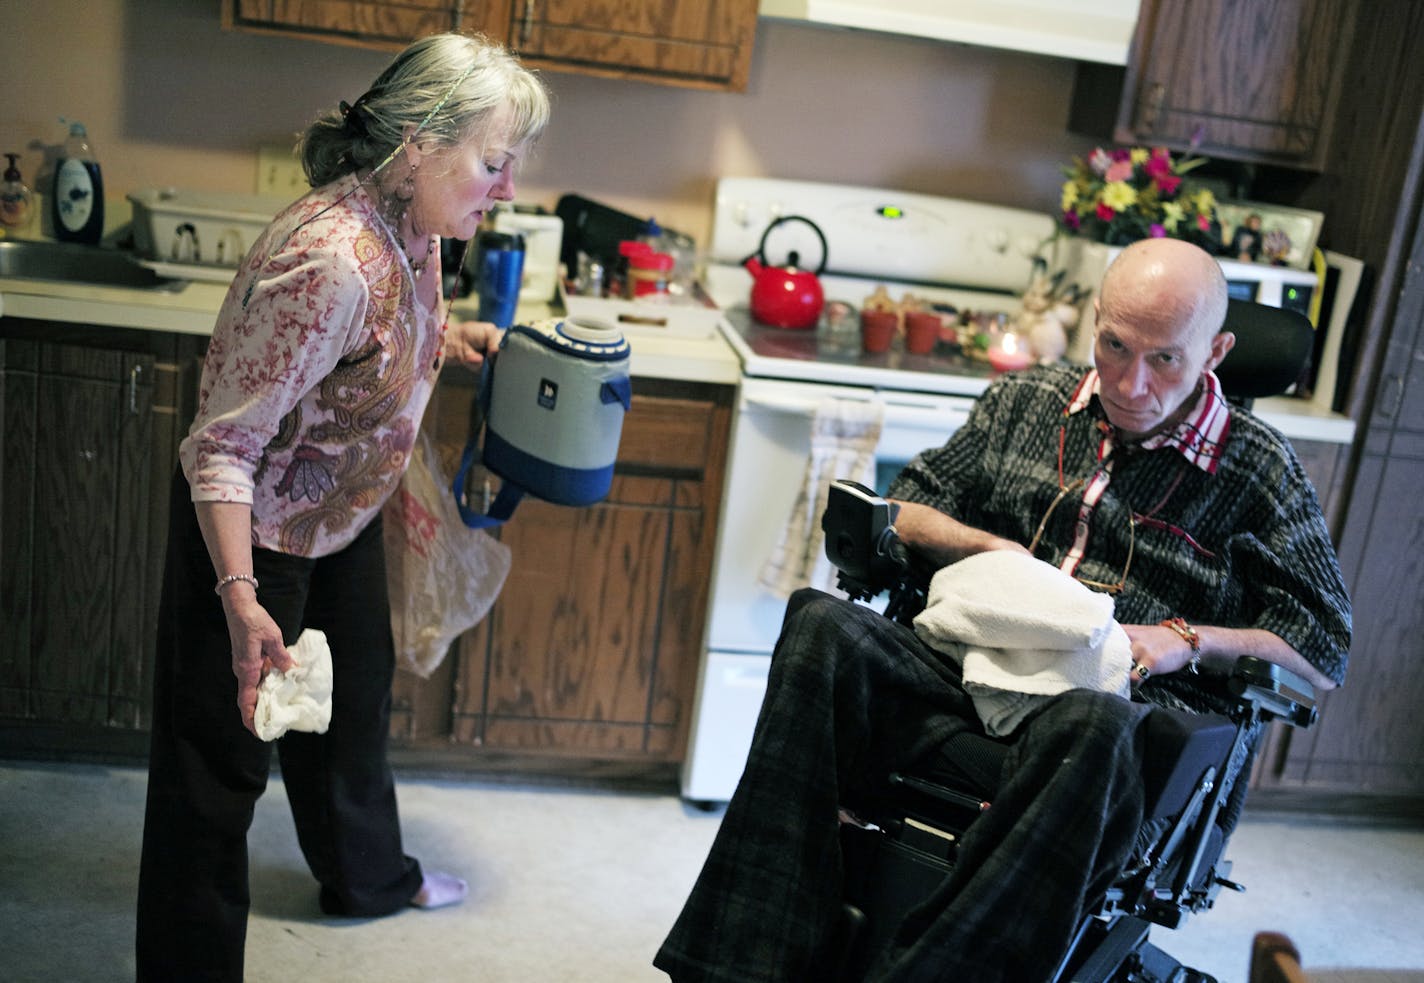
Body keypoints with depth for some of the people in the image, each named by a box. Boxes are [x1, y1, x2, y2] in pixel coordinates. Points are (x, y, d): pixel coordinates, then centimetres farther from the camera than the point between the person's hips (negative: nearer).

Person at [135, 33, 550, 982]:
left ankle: (367, 875, 53)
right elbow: (223, 443, -31)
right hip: (256, 534, -9)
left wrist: (449, 334, -2)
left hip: (344, 514, 10)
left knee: (357, 700, 27)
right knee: (223, 761, 5)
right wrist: (240, 600, -37)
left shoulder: (413, 224, -9)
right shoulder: (332, 263, -36)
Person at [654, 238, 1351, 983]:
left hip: (1116, 704, -3)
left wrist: (1186, 641, -7)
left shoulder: (1260, 470, 9)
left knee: (1088, 728, -41)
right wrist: (991, 549, 2)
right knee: (821, 628, -28)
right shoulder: (1027, 402, 17)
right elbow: (906, 508, 22)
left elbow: (1325, 653, 8)